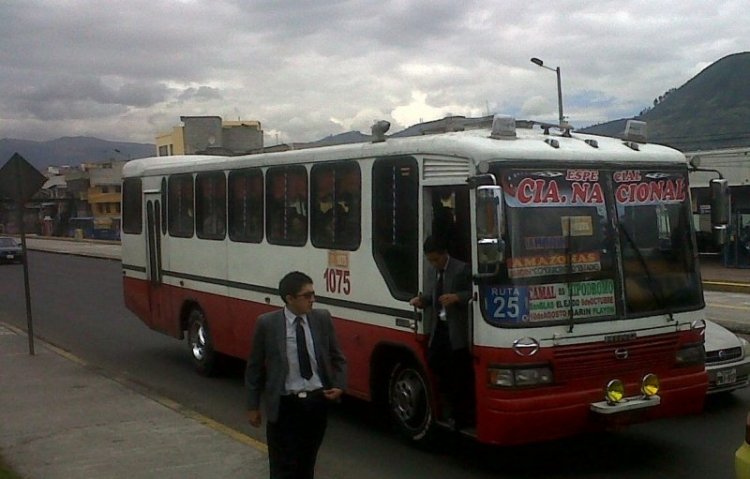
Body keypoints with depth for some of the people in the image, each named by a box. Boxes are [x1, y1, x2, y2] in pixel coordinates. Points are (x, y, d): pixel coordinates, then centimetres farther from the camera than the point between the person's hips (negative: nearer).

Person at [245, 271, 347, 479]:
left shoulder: (322, 318, -1)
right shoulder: (267, 323, -9)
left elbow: (337, 358, 11)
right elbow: (255, 367, 0)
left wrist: (339, 386, -5)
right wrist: (253, 406, 2)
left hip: (317, 402, 3)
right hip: (284, 405, -3)